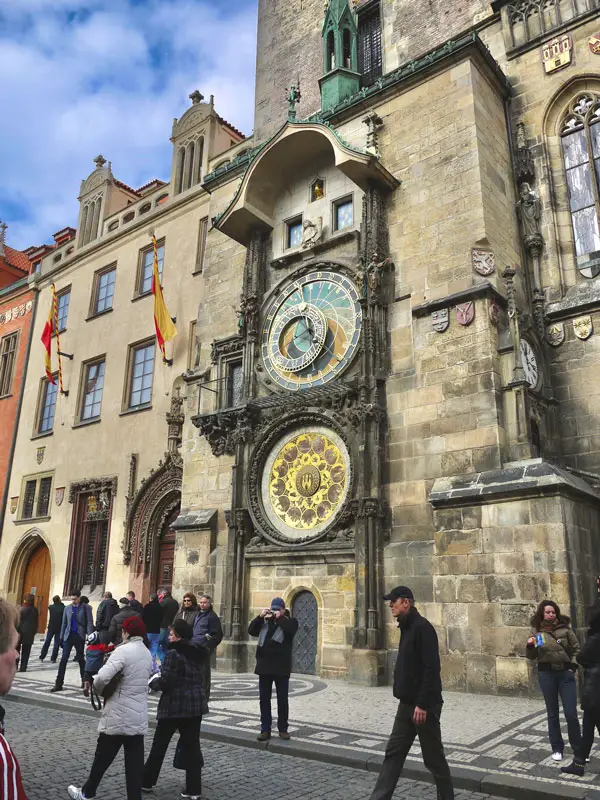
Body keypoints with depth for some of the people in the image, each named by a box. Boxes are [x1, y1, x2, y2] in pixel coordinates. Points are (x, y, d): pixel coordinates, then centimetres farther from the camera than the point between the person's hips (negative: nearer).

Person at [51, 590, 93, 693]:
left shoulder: (86, 607, -2)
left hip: (79, 636, -3)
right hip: (69, 635, 3)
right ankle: (59, 684, -1)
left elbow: (89, 622, -5)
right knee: (64, 659, -4)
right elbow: (64, 623, 13)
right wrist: (61, 638, 9)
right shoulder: (67, 608, 8)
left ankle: (84, 680, 23)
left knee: (80, 659, 7)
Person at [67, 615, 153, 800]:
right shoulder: (147, 653, 8)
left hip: (118, 716, -6)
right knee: (135, 762, 10)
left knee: (103, 757, 15)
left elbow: (103, 677, -28)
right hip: (139, 717, 6)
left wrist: (99, 690, -6)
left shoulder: (124, 650, -18)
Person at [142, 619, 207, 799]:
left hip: (174, 706, -5)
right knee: (192, 747, 9)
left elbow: (165, 682, -18)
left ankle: (147, 782, 27)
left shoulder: (173, 653, -14)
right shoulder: (197, 653, 7)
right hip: (195, 706, 5)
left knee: (159, 745, 13)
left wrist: (153, 682, 2)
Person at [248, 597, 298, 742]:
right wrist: (260, 616, -9)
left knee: (282, 699, 5)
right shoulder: (264, 621, 12)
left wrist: (279, 617, -13)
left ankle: (283, 729, 17)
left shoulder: (290, 621, 2)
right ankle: (265, 729, 14)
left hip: (281, 667, -3)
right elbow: (251, 631, 0)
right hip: (264, 666, 3)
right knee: (264, 699, 6)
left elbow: (290, 630, -20)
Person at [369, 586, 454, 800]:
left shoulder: (422, 627, -18)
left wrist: (422, 704, -23)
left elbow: (432, 669, -23)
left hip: (423, 705, -9)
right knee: (393, 753, 10)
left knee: (433, 757, 6)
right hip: (407, 704, 9)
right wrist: (408, 701, 17)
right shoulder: (406, 627, 11)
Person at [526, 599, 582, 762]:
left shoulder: (565, 628, -3)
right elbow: (532, 656, 5)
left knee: (571, 713, -1)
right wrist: (530, 646, -15)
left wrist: (573, 666, -5)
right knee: (553, 713, 11)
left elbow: (576, 649, 7)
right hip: (546, 675, 1)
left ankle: (579, 750, 14)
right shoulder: (537, 632, 0)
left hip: (565, 674, -1)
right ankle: (557, 748, 22)